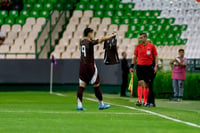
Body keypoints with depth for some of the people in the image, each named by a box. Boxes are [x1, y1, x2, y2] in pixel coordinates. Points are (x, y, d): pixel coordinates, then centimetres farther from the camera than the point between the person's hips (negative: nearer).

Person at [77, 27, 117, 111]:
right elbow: (102, 39, -12)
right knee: (96, 86, 4)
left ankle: (79, 105, -8)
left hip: (82, 66, 6)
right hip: (90, 66, -6)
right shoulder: (90, 42, -12)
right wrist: (112, 35, 0)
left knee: (82, 86, 1)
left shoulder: (82, 42, 9)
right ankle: (101, 104, 12)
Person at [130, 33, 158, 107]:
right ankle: (139, 100, -18)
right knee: (141, 83, -13)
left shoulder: (151, 46, 2)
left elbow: (155, 56, 6)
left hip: (148, 67, 0)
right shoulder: (138, 47, 6)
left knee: (146, 84, 5)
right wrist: (132, 66, 4)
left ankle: (145, 101, 12)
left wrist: (156, 66, -4)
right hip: (139, 66, 0)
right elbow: (135, 57, 12)